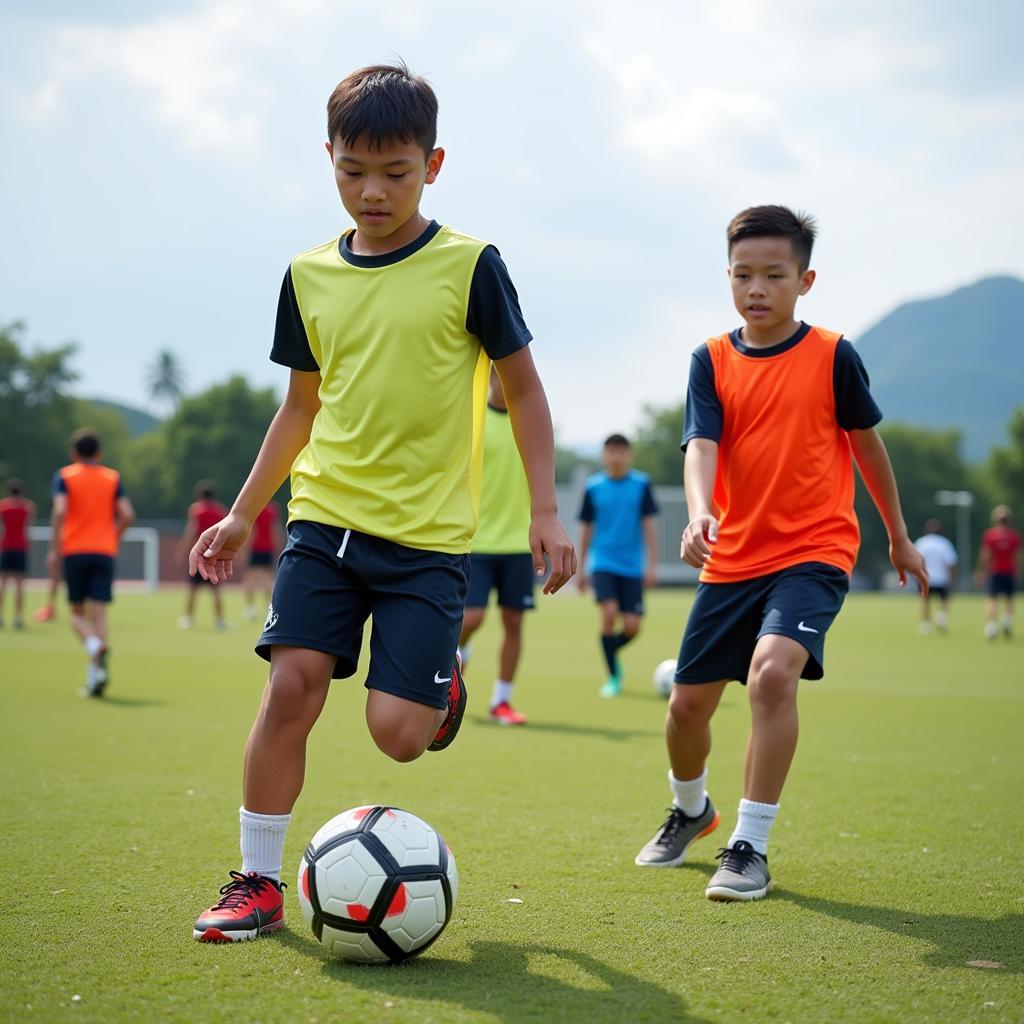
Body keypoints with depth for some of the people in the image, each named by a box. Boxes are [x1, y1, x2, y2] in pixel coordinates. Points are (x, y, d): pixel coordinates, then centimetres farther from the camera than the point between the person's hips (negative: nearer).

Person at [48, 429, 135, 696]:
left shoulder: (64, 476, 2)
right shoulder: (113, 478, 9)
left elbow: (60, 511, -13)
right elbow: (127, 515, -1)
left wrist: (54, 549, -9)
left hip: (74, 551, -2)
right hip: (105, 552, 2)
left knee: (77, 611, 8)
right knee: (98, 613, 0)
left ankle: (94, 644, -24)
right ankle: (96, 674, -13)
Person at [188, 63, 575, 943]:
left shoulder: (469, 267, -5)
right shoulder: (311, 276, 7)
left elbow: (523, 388, 3)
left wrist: (545, 511, -2)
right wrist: (243, 513, 18)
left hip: (429, 536, -3)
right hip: (325, 517, 3)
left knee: (395, 730, -9)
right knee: (291, 684, -11)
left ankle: (444, 689, 28)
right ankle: (259, 882, 2)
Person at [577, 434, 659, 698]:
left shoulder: (641, 485, 1)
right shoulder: (593, 487, 2)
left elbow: (648, 527, 3)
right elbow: (587, 530, 11)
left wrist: (652, 565, -3)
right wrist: (581, 569, 12)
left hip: (632, 567, 1)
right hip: (602, 564, -1)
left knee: (632, 626, -6)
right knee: (610, 612, -20)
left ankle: (610, 650, 29)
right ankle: (614, 677, -7)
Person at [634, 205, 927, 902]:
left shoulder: (832, 356, -4)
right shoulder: (712, 361, 2)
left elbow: (867, 444, 9)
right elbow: (701, 443, -11)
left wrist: (899, 537, 18)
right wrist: (699, 512, -33)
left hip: (814, 551, -3)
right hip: (733, 558, 4)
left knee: (772, 671, -28)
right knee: (688, 702, 8)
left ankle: (751, 847, -17)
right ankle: (691, 810, 41)